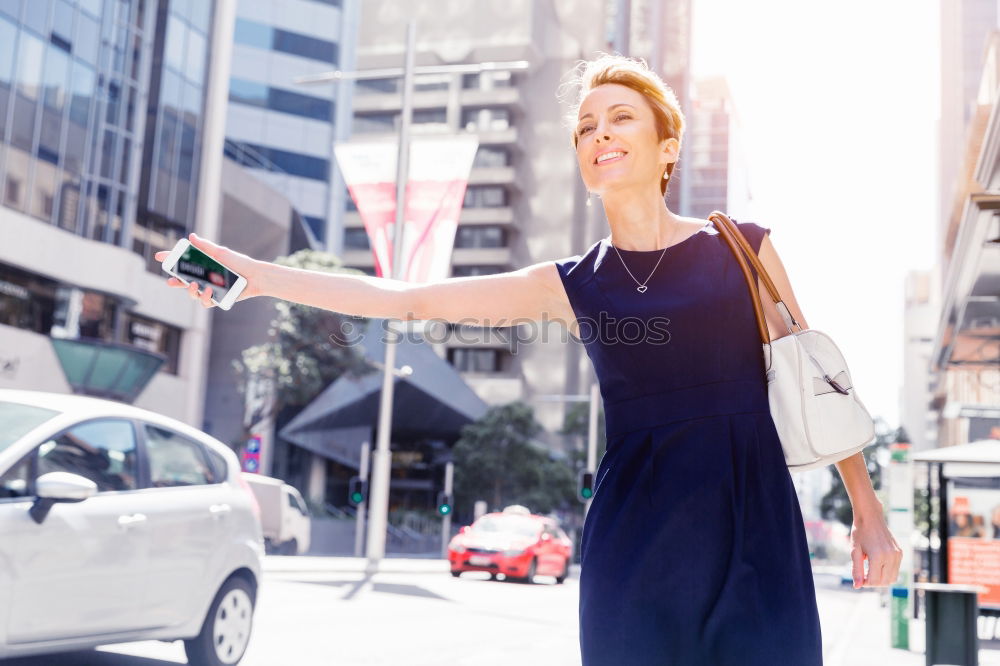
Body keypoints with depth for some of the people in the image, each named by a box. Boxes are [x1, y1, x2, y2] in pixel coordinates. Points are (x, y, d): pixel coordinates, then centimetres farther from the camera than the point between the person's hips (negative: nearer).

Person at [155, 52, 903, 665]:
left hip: (756, 533, 0)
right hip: (635, 545, 1)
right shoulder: (572, 284, 6)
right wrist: (259, 276, 0)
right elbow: (408, 299, 4)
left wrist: (869, 513, 9)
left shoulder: (743, 247, 5)